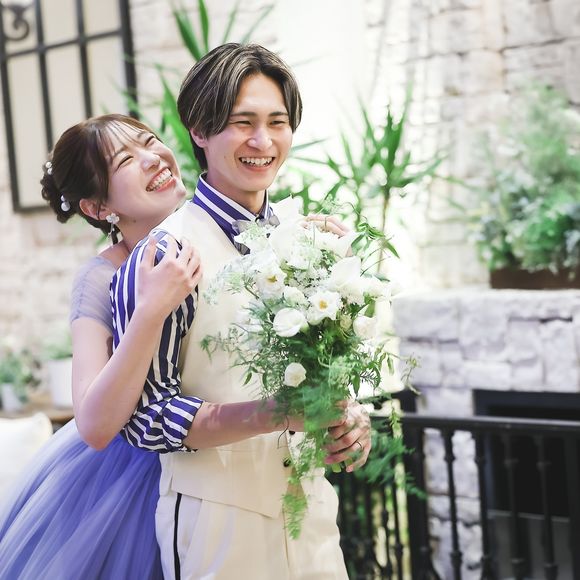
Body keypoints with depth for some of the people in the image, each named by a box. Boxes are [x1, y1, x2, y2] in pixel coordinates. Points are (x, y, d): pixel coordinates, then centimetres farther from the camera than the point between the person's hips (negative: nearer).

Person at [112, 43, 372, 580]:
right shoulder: (166, 253, -14)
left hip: (312, 513, 6)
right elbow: (144, 415, -15)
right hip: (219, 522, -5)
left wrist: (351, 422, -7)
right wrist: (275, 414, -26)